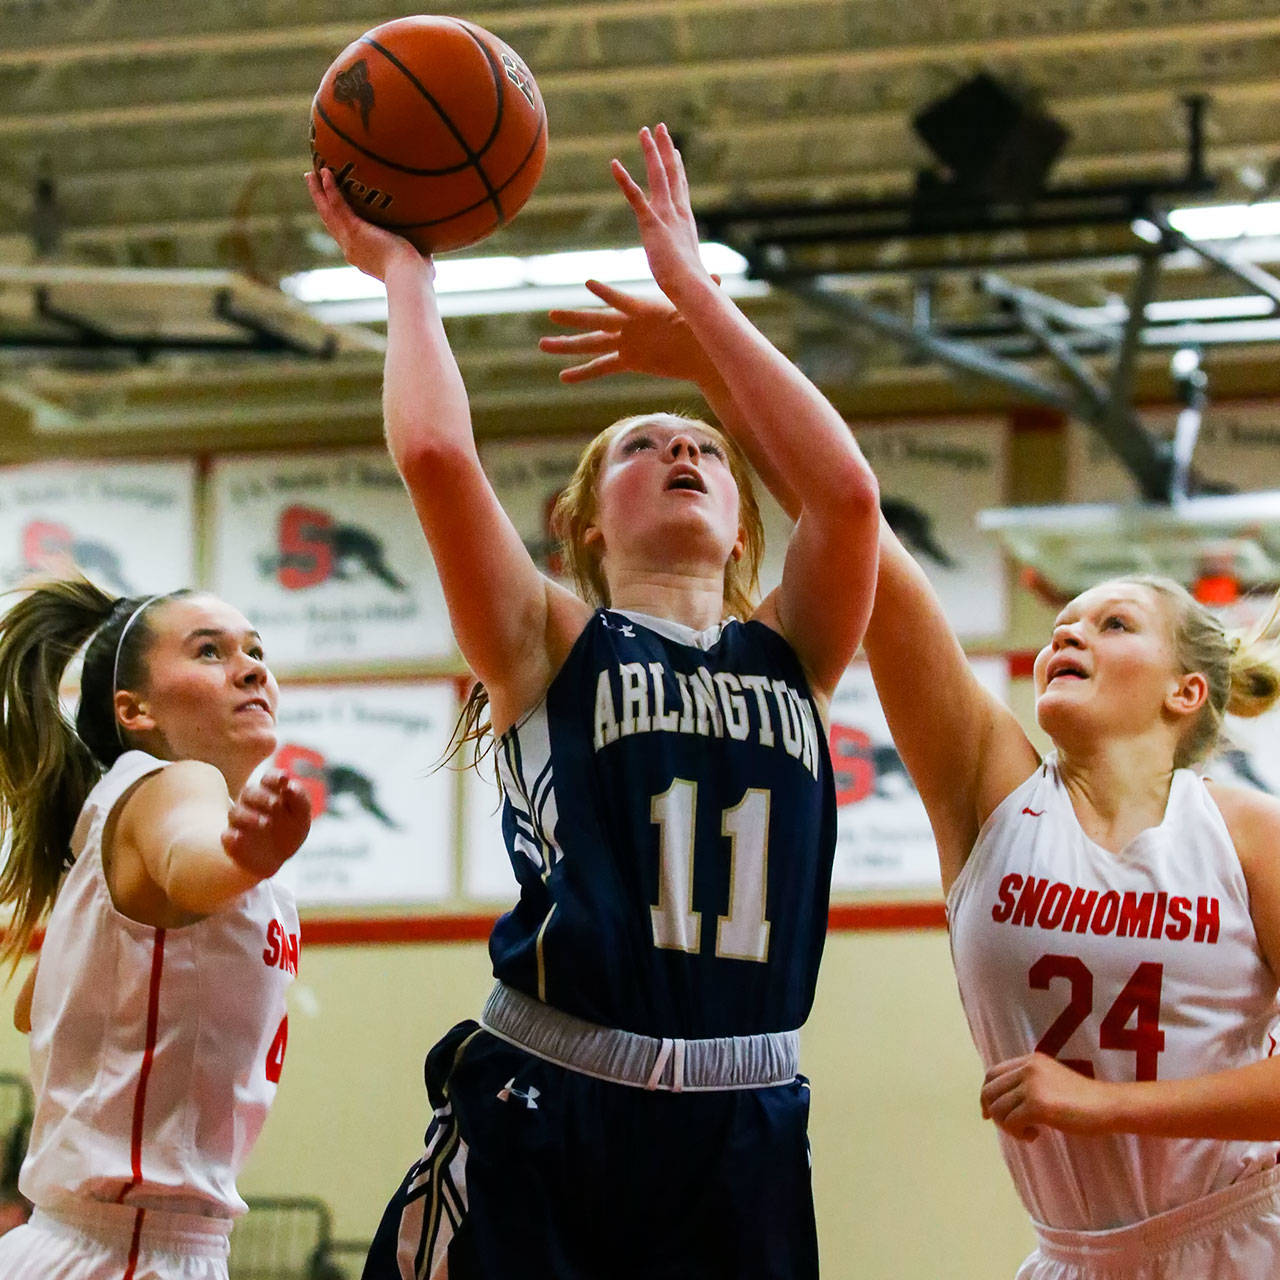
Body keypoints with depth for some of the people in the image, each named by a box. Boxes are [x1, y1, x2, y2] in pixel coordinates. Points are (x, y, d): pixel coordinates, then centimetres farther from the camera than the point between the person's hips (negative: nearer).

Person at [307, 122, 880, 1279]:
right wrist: (404, 271, 8)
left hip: (743, 1138, 3)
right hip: (543, 1119, -3)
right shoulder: (551, 648, 7)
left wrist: (690, 285, 5)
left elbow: (845, 486, -2)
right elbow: (435, 451, -7)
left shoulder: (791, 657, 15)